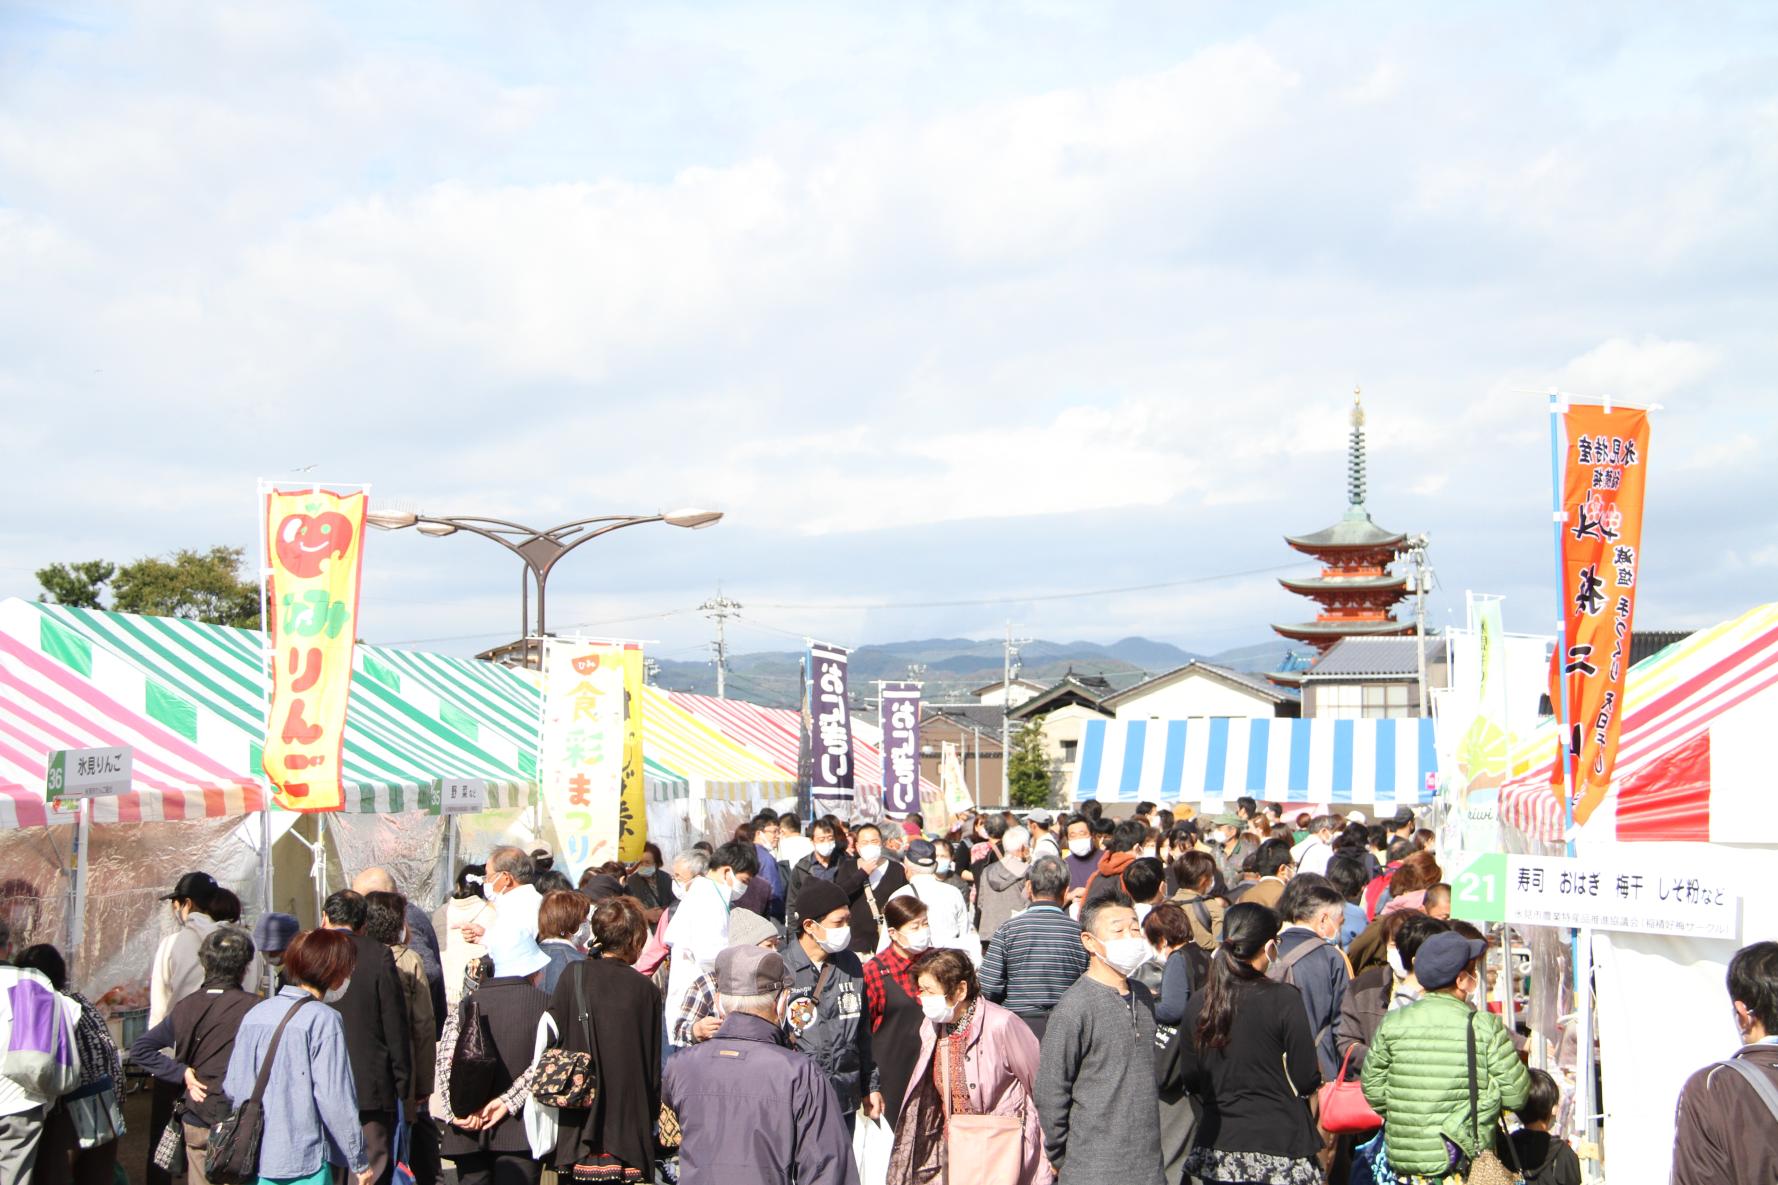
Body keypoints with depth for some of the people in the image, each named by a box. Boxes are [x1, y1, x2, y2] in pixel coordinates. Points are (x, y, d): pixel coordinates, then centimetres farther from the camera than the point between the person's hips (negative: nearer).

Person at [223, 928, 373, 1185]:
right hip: (304, 1162, -6)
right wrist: (359, 1163, -5)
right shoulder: (323, 1020, -12)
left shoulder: (254, 1014, 6)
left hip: (253, 1161, 6)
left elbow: (231, 1087, 9)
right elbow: (335, 1099, -14)